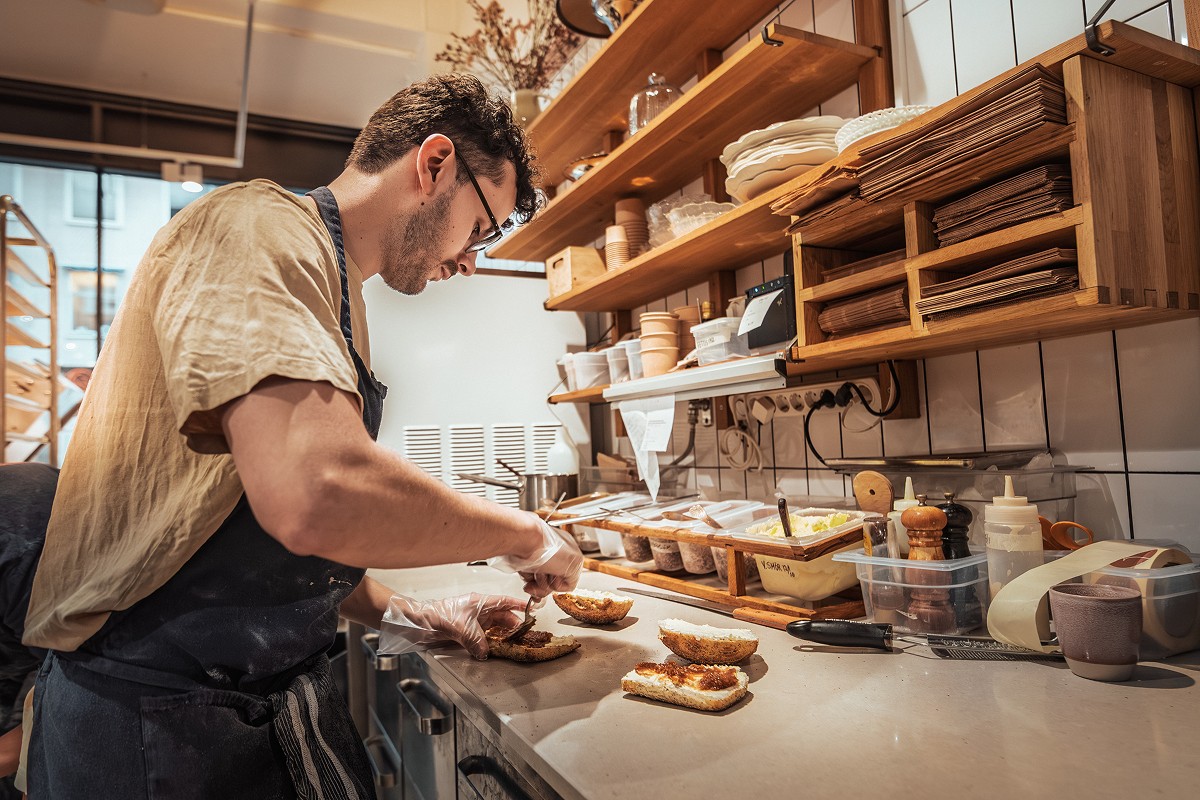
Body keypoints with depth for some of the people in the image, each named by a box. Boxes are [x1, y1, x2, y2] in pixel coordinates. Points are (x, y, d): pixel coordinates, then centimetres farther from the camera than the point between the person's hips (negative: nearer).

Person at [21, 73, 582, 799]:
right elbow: (315, 498, -36)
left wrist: (402, 616, 8)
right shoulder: (263, 229, -18)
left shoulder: (333, 281, 12)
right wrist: (528, 536, -21)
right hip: (157, 718, -9)